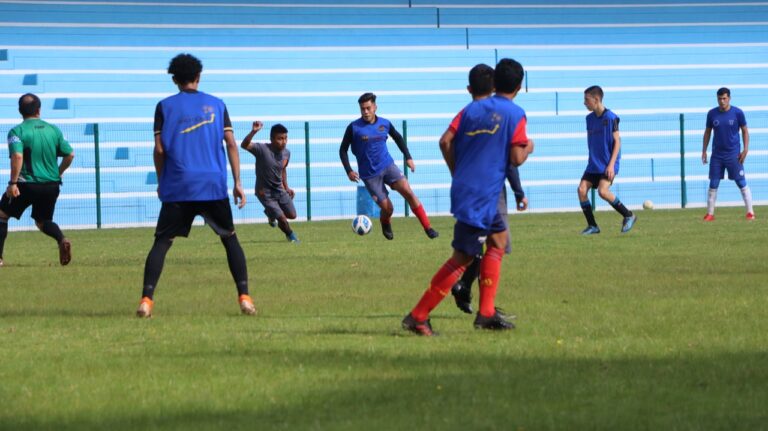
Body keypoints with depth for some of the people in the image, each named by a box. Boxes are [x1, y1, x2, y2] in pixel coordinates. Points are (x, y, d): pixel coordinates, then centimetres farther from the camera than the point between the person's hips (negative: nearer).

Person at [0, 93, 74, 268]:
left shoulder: (17, 131, -8)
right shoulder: (54, 130, 7)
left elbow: (17, 156, -22)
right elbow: (70, 155, 7)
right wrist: (57, 174, 23)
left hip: (27, 184, -4)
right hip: (52, 185, 4)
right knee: (43, 221, 22)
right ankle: (62, 239, -9)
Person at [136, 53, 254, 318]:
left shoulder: (165, 106, 5)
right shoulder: (216, 105, 9)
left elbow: (159, 149, 0)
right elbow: (231, 144, 4)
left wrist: (161, 182, 12)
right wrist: (237, 182, 5)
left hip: (178, 187, -1)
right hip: (214, 186, 1)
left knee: (162, 242, 2)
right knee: (229, 238, 15)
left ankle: (146, 300, -13)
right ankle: (244, 297, 4)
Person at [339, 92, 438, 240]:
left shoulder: (384, 124, 0)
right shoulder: (354, 128, -10)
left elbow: (398, 138, 20)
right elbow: (343, 150, -1)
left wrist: (408, 157, 14)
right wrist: (349, 171, -12)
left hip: (387, 166, 2)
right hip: (369, 174, -2)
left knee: (407, 190, -20)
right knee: (387, 208, -6)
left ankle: (427, 228, -15)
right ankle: (386, 224, 33)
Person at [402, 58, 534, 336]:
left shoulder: (473, 108, 11)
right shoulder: (515, 114, -4)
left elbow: (446, 142, 4)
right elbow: (516, 158, -10)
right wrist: (528, 148, 12)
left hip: (463, 186, 7)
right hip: (483, 196, -7)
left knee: (498, 238, 19)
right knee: (463, 257, -4)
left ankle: (486, 313, 14)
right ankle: (418, 317, -8)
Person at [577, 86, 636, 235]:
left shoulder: (610, 117, -11)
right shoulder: (590, 118, 10)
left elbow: (617, 141, -12)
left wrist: (611, 164, -18)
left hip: (608, 164, -7)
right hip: (594, 164, 7)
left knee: (603, 191, -23)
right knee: (582, 189, -8)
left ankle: (629, 216, -4)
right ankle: (592, 226, 1)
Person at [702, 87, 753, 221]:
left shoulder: (737, 113, -5)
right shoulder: (712, 114, 2)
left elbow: (745, 131, 2)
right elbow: (707, 132, 11)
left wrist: (745, 149, -6)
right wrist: (704, 151, 8)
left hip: (733, 154, -2)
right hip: (717, 155, 2)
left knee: (742, 183, -2)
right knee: (713, 184, 2)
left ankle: (750, 212, 3)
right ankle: (710, 214, 8)